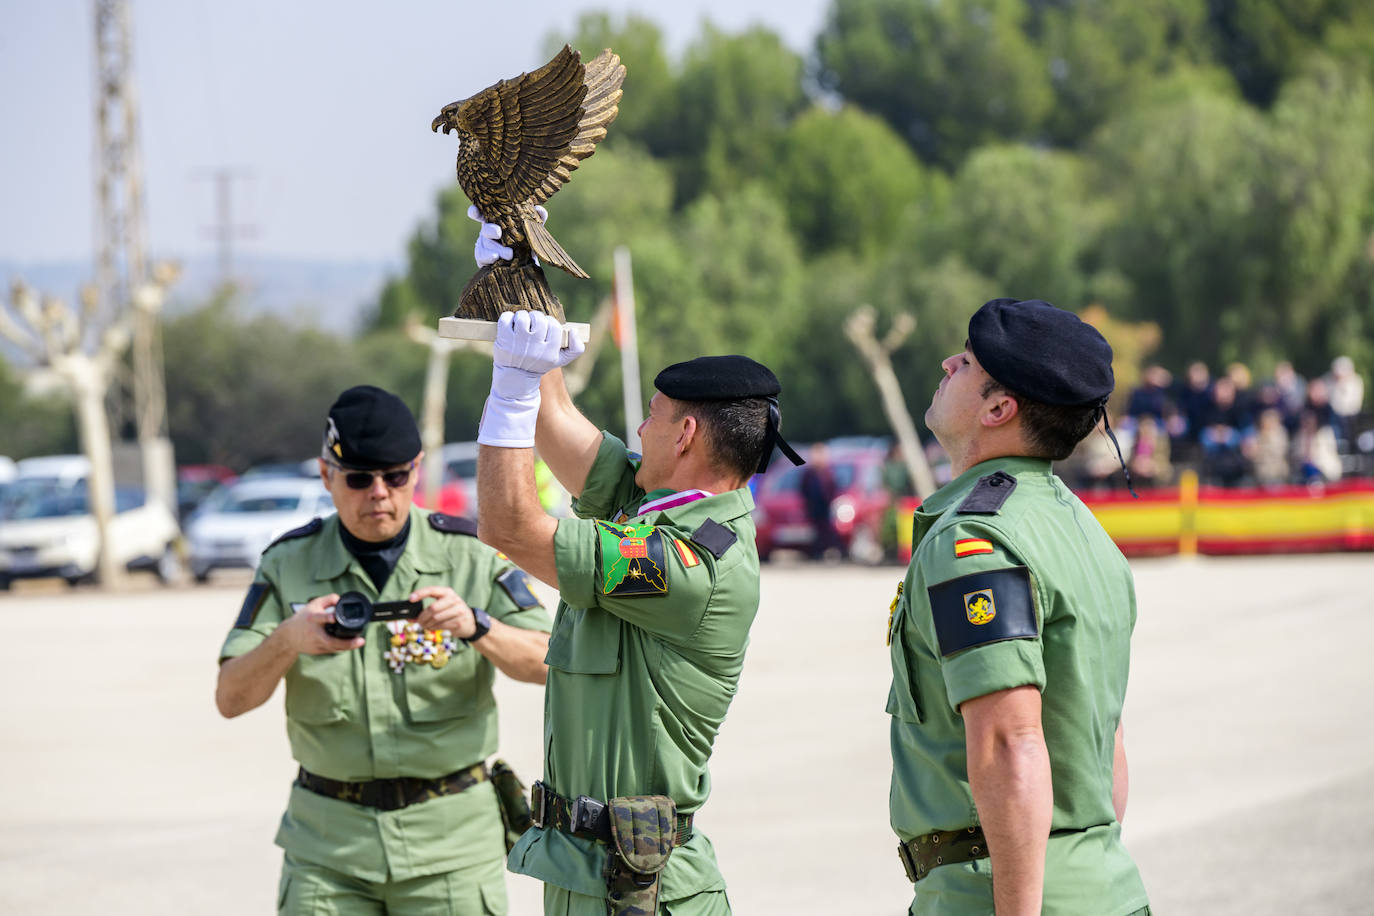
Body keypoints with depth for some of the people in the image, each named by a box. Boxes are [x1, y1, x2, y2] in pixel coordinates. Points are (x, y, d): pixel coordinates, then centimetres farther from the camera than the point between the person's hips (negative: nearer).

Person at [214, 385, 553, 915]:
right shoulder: (288, 563, 2)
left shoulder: (469, 553, 0)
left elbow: (546, 663, -8)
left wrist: (475, 626, -27)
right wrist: (287, 640, -24)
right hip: (328, 841, 1)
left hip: (449, 838, -1)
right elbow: (231, 699, -4)